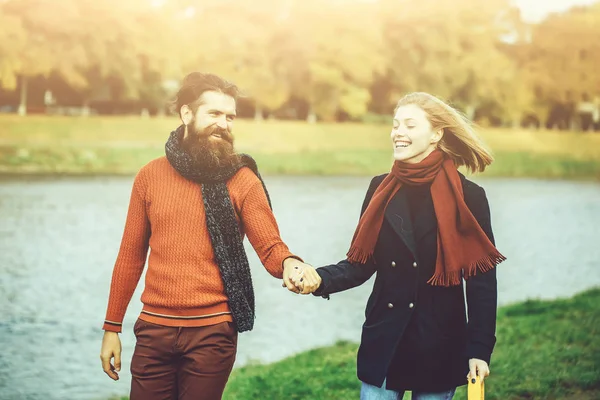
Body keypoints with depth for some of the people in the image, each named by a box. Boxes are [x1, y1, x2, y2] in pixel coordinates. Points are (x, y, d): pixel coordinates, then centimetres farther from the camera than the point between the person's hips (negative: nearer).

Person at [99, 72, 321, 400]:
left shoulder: (243, 180, -3)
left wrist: (290, 265, -32)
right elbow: (131, 255, 9)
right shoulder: (149, 176, 5)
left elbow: (271, 249, -8)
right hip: (154, 328, 2)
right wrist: (112, 327, 8)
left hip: (212, 331, -2)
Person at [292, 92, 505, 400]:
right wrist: (319, 280, -15)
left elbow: (482, 282, -4)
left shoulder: (467, 197, -6)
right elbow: (362, 264, 4)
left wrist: (480, 350, -8)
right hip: (384, 343, 3)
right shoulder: (381, 189, 3)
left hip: (439, 349, -2)